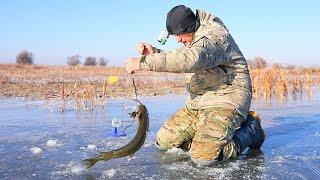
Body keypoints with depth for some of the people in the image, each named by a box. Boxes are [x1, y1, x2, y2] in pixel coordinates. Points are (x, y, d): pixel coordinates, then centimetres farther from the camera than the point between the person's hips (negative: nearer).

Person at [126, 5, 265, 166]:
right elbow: (177, 62, 22)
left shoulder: (215, 37, -21)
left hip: (225, 100, -9)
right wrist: (154, 52, 3)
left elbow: (189, 59, -40)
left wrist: (143, 63, -38)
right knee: (164, 140, 5)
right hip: (198, 102, 10)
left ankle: (250, 130, -1)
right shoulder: (194, 38, 11)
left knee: (204, 156, -27)